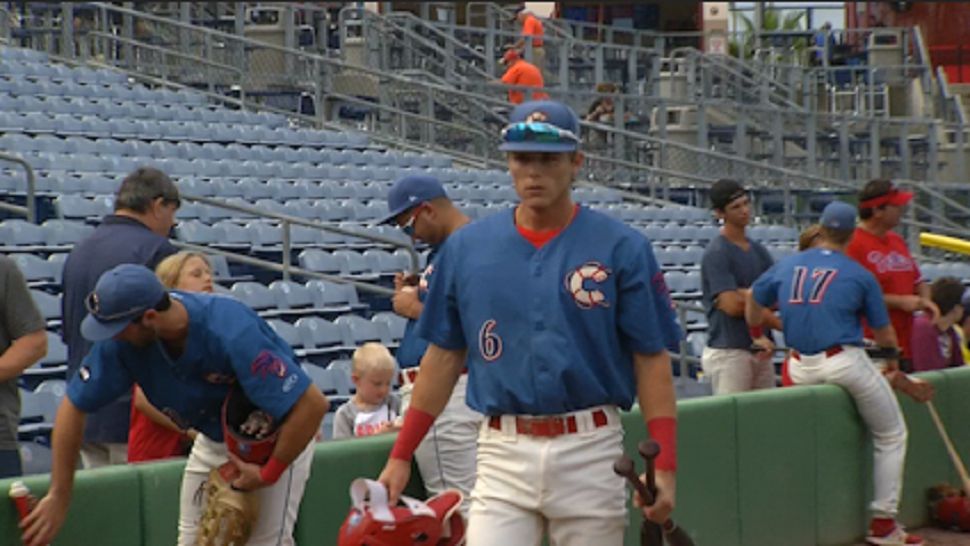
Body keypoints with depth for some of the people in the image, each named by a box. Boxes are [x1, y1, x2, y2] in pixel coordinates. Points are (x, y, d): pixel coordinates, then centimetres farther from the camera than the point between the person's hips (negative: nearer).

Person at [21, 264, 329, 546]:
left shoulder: (233, 334, -39)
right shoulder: (121, 339, -23)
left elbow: (313, 405, -40)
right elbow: (74, 406, -13)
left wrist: (268, 474, -27)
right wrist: (58, 497, -13)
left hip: (277, 438, -6)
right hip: (213, 439, 6)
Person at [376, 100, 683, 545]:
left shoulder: (621, 248, -3)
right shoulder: (465, 247, 5)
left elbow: (651, 360, -3)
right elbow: (444, 357, 10)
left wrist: (664, 465, -11)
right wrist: (401, 456, 7)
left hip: (590, 451, -1)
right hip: (503, 455, 1)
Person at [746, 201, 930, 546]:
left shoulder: (787, 266, 9)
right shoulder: (859, 275, -2)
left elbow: (754, 297, 25)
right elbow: (884, 335, 5)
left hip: (800, 369, 5)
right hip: (845, 363, -5)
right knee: (891, 436, 10)